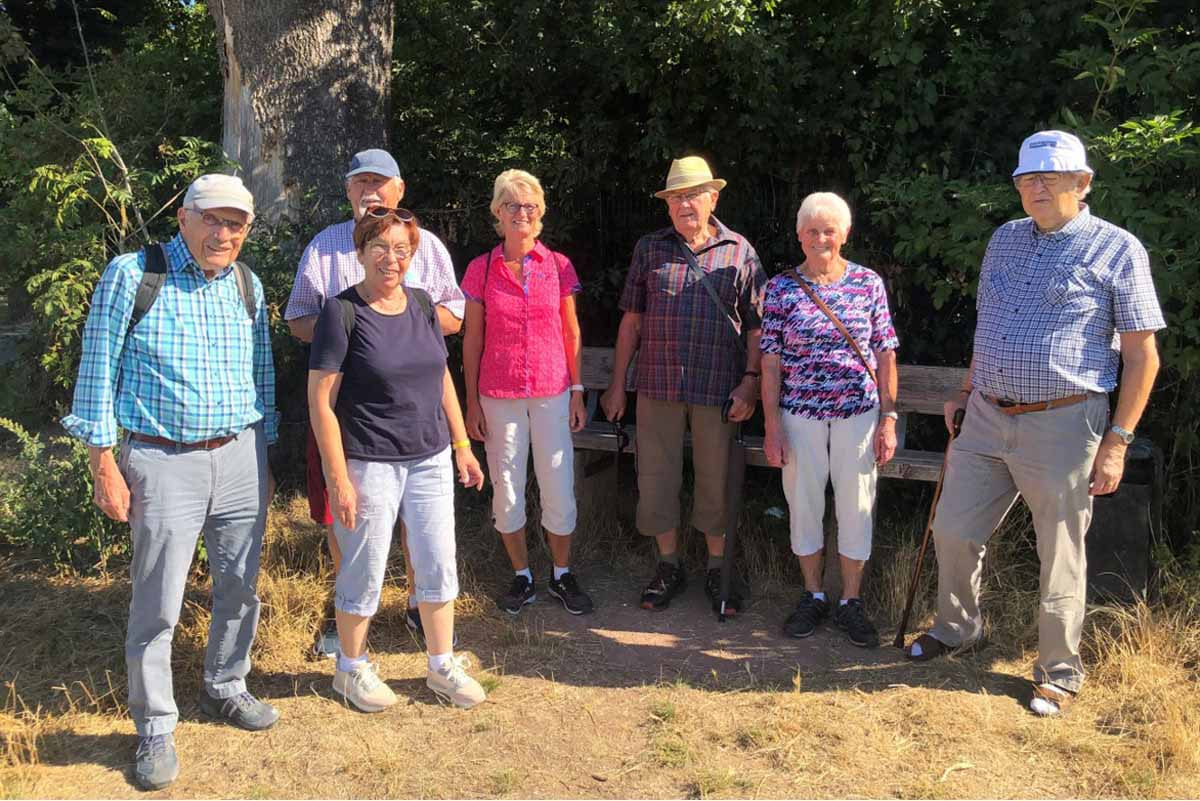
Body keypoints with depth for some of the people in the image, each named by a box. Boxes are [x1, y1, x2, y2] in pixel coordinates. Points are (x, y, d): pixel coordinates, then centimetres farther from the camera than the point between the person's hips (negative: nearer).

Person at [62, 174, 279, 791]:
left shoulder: (247, 286, 7)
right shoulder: (131, 276, -6)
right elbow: (98, 371, -4)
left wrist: (264, 457, 16)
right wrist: (104, 465, -7)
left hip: (240, 456, 5)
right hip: (164, 462, -4)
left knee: (239, 587, 14)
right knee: (158, 604, 1)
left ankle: (224, 688, 36)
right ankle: (155, 729, 18)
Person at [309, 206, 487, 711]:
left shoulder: (421, 303, 5)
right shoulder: (342, 312, -12)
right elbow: (321, 401, -13)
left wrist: (462, 446, 12)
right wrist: (338, 479, -16)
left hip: (430, 459, 5)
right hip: (369, 463, -5)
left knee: (438, 566, 12)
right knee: (365, 573, 9)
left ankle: (442, 666, 29)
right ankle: (351, 669, 30)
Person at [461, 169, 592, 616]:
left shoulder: (559, 266, 2)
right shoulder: (481, 270, 0)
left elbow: (571, 332, 7)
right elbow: (471, 339, 3)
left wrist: (577, 391, 3)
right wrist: (471, 402, 0)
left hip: (552, 391, 0)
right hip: (499, 396, 0)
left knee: (559, 487, 3)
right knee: (506, 488, 7)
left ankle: (562, 575, 20)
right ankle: (522, 576, 23)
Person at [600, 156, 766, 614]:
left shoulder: (739, 251, 4)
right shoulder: (649, 249, 9)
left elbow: (756, 325, 4)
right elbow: (631, 320, 10)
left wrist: (750, 380, -7)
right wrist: (617, 384, 7)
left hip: (718, 388, -1)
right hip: (658, 386, 2)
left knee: (716, 479, 7)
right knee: (657, 476, 7)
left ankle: (717, 570, 24)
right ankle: (669, 567, 25)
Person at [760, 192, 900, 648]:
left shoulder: (868, 284, 1)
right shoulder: (782, 288, -1)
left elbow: (885, 356, 4)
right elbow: (771, 362, -1)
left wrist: (888, 418, -1)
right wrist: (772, 427, -5)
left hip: (857, 412, 0)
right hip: (800, 413, 0)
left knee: (856, 506, 6)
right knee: (803, 504, 9)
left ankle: (851, 602, 22)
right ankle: (812, 596, 27)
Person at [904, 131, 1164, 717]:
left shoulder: (1117, 249, -6)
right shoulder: (1005, 239, 11)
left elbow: (1142, 356, -6)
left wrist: (1118, 440, -11)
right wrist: (967, 390, 18)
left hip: (1061, 426, -5)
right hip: (986, 420, 5)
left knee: (1061, 556, 6)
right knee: (953, 530, 11)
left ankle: (1059, 670, 24)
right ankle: (957, 628, 36)